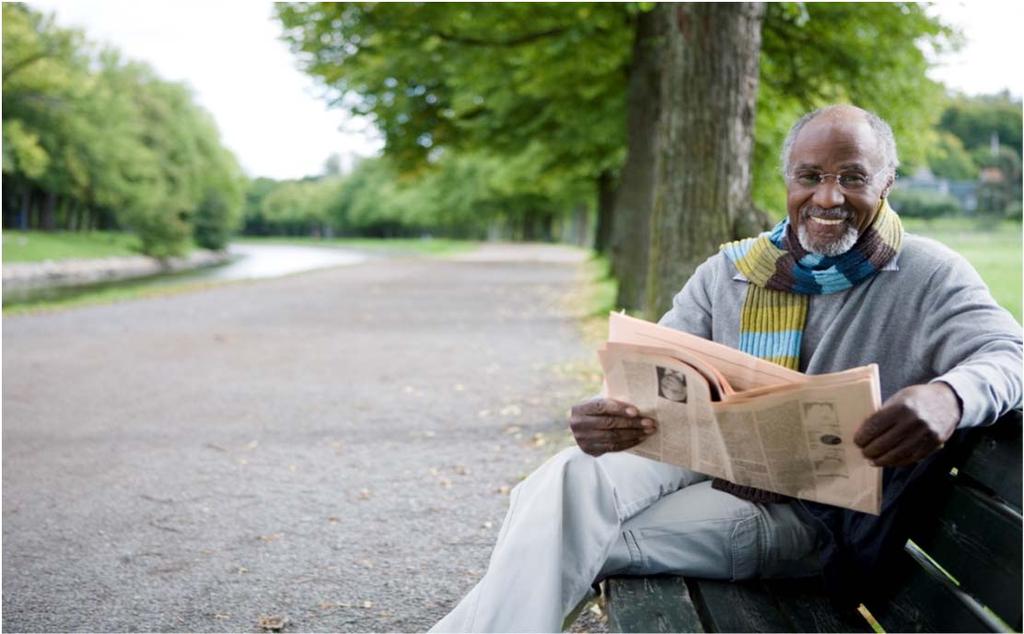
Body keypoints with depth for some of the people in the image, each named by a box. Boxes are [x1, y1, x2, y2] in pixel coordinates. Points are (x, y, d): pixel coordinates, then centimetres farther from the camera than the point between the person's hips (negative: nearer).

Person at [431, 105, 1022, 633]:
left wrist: (950, 395, -41)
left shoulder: (929, 277, -2)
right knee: (570, 478, -30)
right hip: (701, 458, 4)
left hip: (807, 515, -4)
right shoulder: (729, 271, 9)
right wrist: (607, 414, -23)